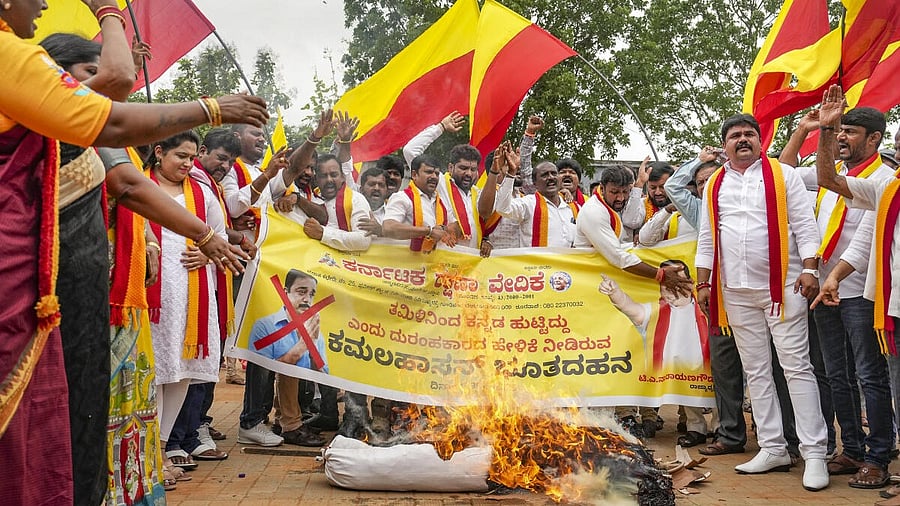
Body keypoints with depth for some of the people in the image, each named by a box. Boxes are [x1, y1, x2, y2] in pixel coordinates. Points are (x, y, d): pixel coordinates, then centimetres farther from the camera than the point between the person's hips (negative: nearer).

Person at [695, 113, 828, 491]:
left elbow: (804, 226, -2)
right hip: (736, 291, 4)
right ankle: (773, 449, 16)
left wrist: (809, 270, -12)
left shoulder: (783, 175, 2)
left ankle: (815, 453, 1)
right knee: (756, 372, 8)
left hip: (782, 287, -4)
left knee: (797, 367, -5)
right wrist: (703, 283, 10)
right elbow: (707, 239, 14)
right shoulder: (714, 185, 12)